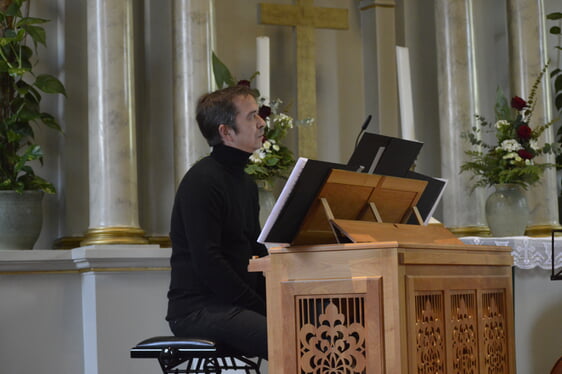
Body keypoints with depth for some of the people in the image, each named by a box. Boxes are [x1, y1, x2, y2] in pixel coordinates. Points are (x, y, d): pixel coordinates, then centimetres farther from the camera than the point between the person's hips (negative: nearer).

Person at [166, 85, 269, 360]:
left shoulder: (246, 183, 20)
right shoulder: (202, 181, -11)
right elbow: (207, 262, -18)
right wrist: (261, 307, -15)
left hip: (233, 304, 9)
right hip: (198, 309, -9)